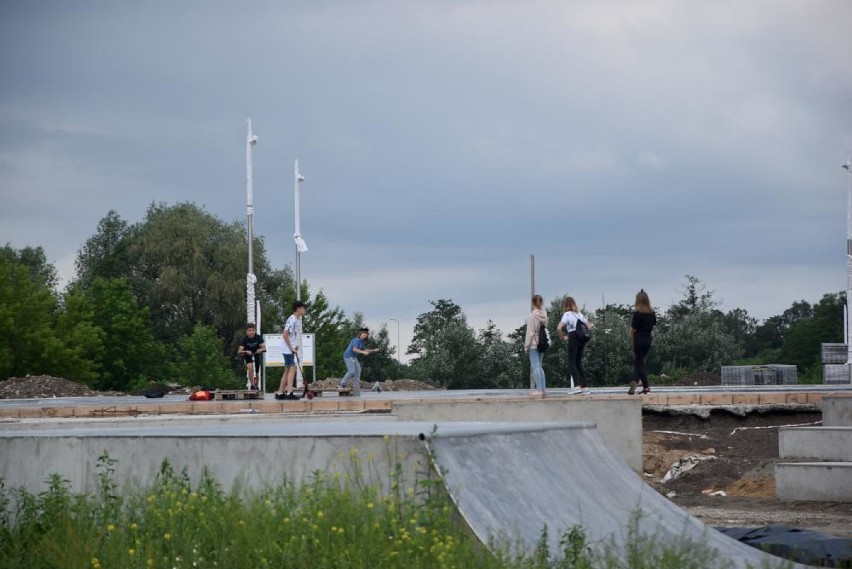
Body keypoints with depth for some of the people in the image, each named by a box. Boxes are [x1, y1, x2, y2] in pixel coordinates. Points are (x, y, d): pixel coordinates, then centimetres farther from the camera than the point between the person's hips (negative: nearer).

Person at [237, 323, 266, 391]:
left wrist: (260, 350, -42)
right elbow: (240, 351, -28)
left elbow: (264, 348, -21)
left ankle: (256, 385, 32)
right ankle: (252, 385, -19)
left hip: (256, 355, 2)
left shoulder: (258, 337, -20)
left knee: (256, 372, 6)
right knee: (250, 367, -27)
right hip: (248, 355, -2)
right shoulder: (244, 339, -23)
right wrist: (246, 352, -46)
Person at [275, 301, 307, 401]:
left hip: (292, 350, 10)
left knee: (288, 371, 11)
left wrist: (296, 346, 10)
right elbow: (285, 334, -21)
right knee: (292, 368, -15)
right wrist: (291, 348, -18)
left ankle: (280, 393, 15)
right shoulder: (292, 320, -16)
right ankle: (289, 393, -21)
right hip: (288, 349, -10)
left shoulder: (298, 320, 13)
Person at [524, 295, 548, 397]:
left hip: (533, 343, -7)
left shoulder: (532, 316, -13)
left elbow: (530, 332, -13)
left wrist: (526, 346, -6)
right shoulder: (544, 314, 4)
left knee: (535, 366, -4)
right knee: (539, 366, 15)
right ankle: (542, 388, 13)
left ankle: (539, 389, -7)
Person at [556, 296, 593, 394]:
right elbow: (590, 326, 18)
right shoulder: (580, 314, 15)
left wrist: (563, 337, -2)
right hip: (582, 339, 6)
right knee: (579, 363, 12)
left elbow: (559, 328, -15)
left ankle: (578, 386, -20)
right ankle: (585, 387, 8)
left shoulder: (567, 314, -3)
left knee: (571, 363, -5)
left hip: (573, 337, -6)